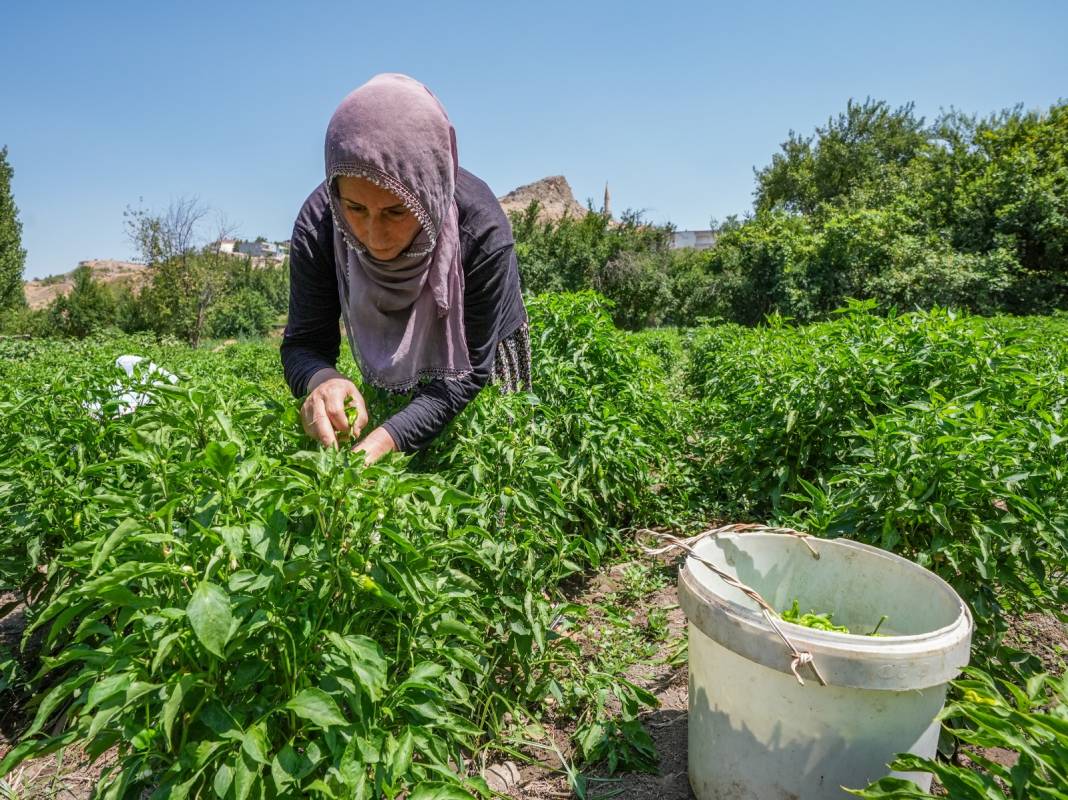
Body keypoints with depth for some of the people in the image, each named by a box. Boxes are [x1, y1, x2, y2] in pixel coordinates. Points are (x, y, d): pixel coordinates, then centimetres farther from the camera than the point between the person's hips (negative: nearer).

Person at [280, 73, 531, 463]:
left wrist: (389, 437, -48)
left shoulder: (483, 231, -38)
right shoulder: (318, 224, -31)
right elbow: (304, 343, -24)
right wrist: (322, 381, -49)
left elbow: (468, 372, -33)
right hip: (390, 372, 3)